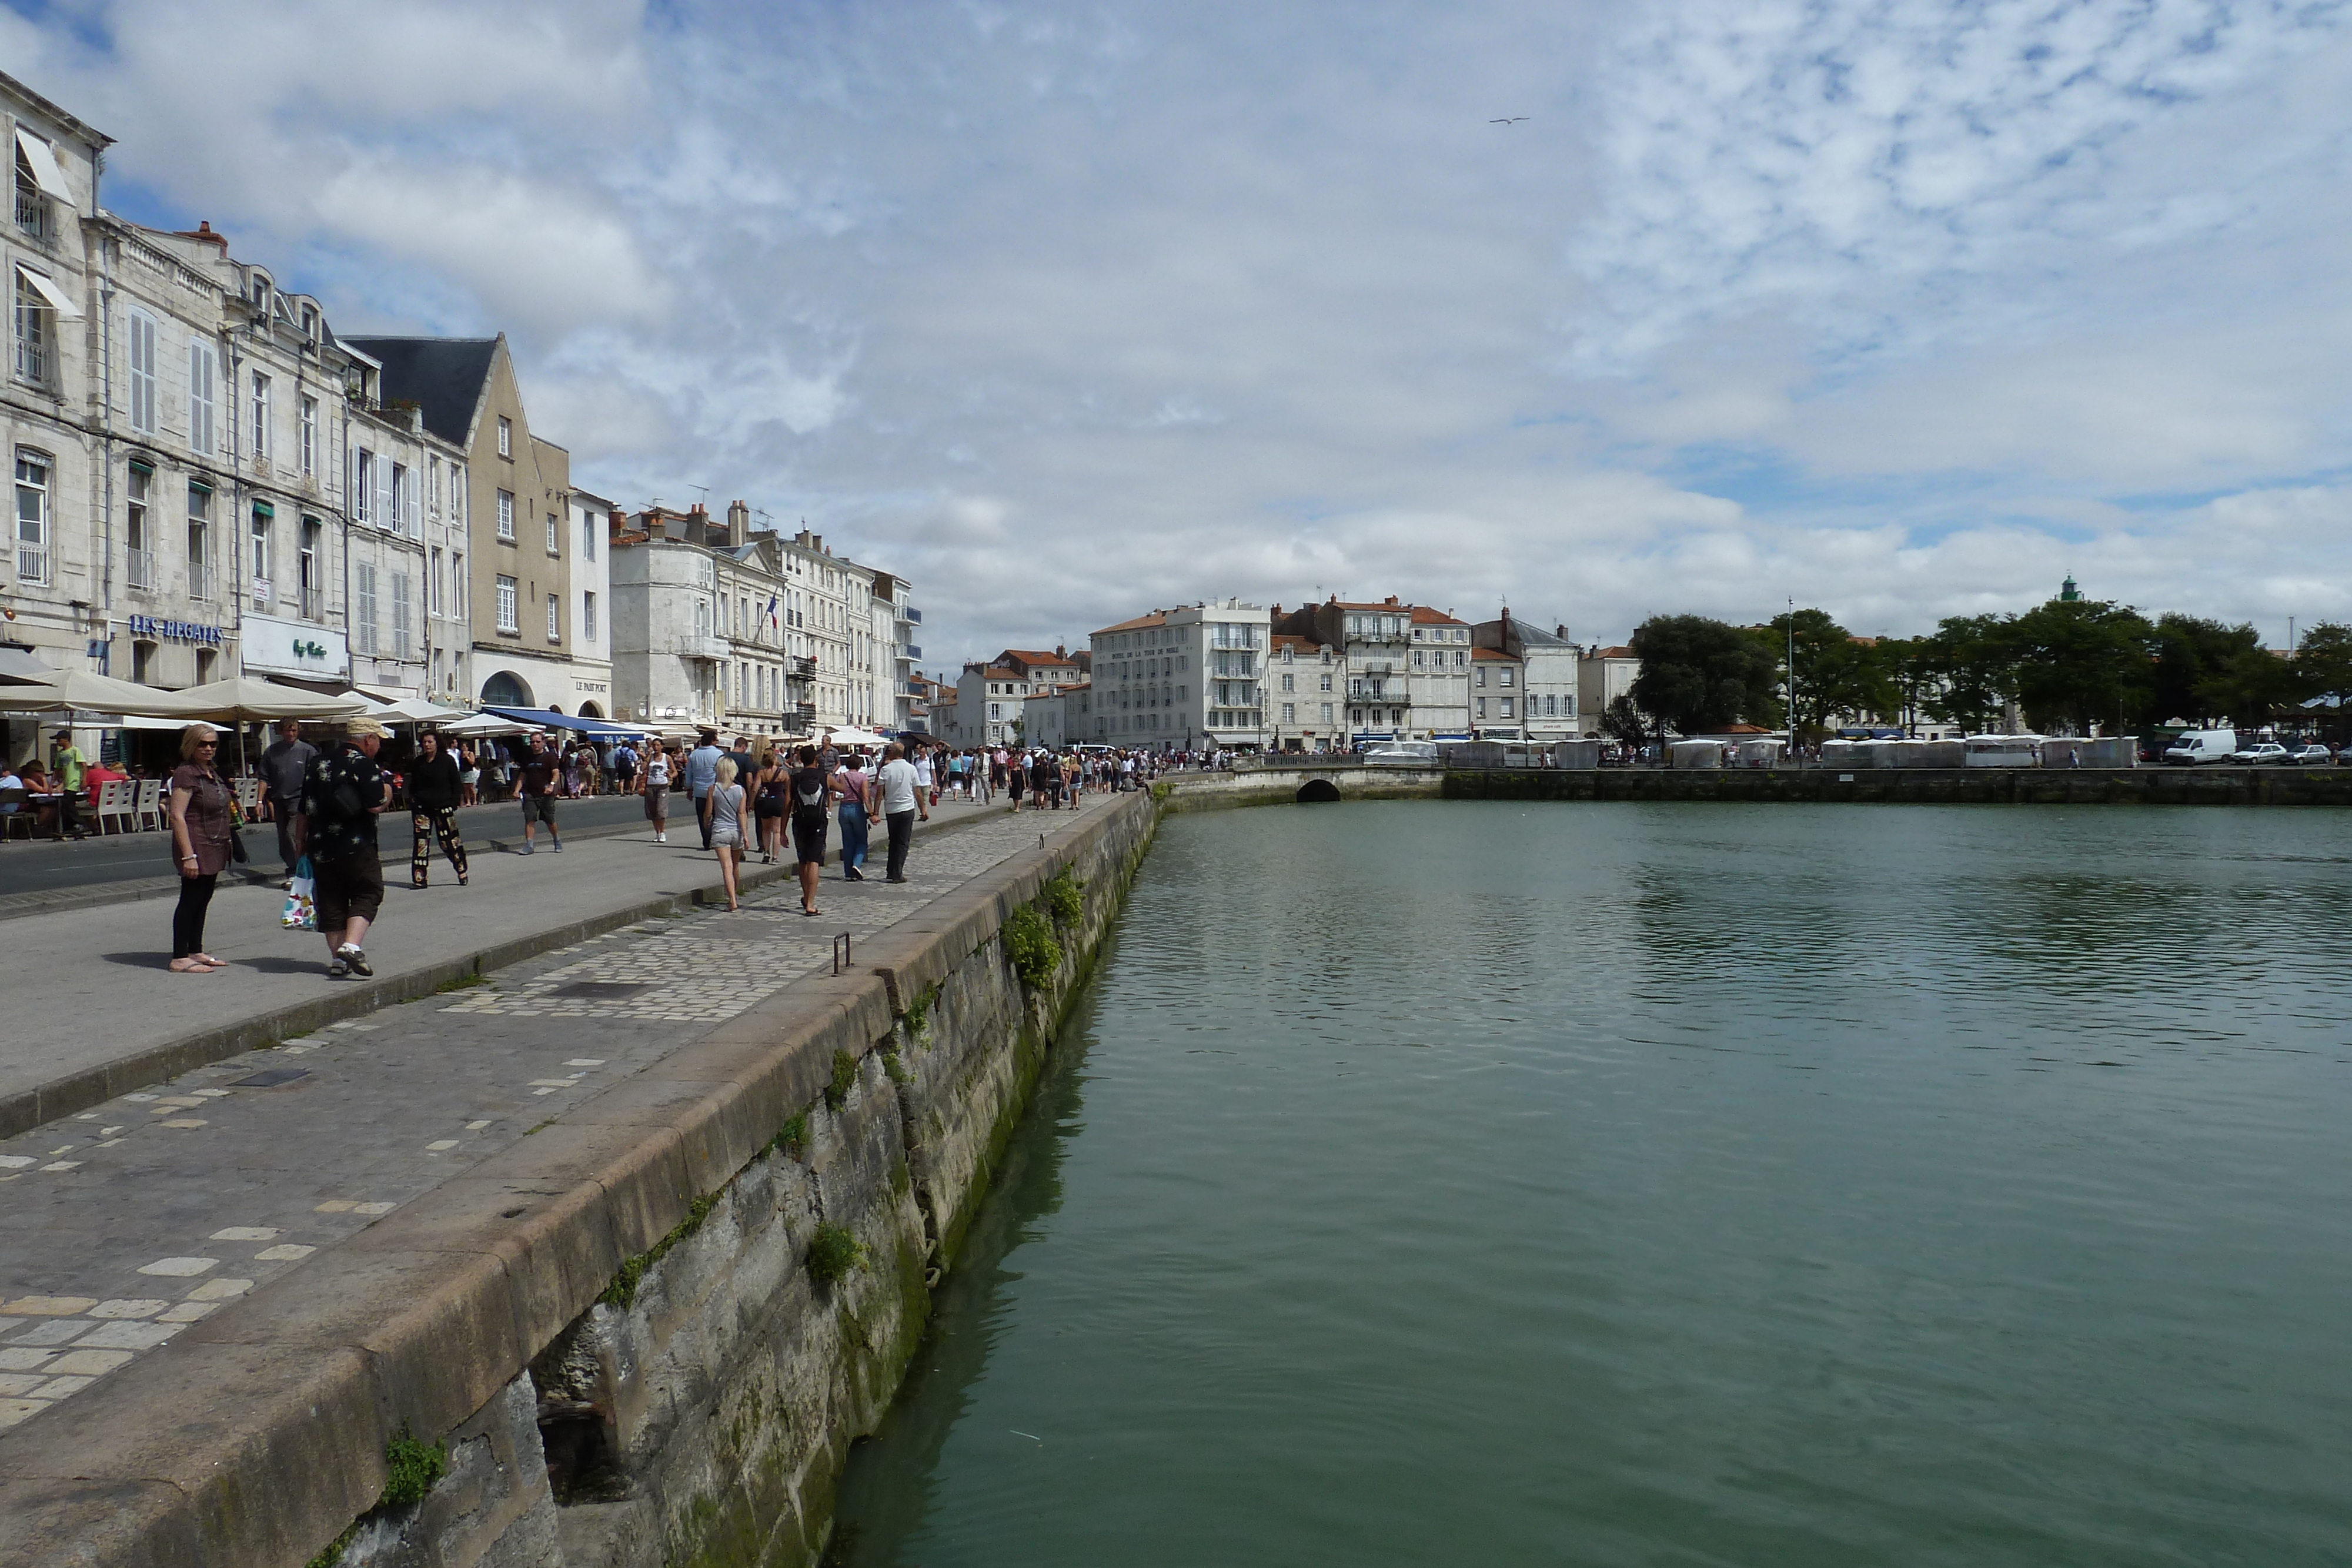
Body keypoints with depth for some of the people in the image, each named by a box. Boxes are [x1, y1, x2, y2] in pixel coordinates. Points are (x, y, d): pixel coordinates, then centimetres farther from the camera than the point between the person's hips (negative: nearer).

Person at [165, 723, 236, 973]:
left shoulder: (212, 773, 13)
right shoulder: (186, 774, -14)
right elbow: (177, 815, -20)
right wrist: (188, 856, -24)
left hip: (214, 849, 9)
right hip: (196, 847, -9)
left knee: (203, 900, 14)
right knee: (190, 900, -6)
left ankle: (196, 952, 22)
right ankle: (180, 958, -2)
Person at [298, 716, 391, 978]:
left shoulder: (320, 764, 12)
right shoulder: (364, 764, -9)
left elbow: (305, 809, 15)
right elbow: (375, 807, -16)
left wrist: (301, 839, 25)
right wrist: (384, 795, 4)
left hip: (321, 848, 6)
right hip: (356, 847, -6)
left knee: (331, 901, 11)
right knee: (367, 894, 3)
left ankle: (338, 959, 10)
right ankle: (351, 945, -16)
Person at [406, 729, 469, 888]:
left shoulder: (447, 761, -1)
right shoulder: (418, 762, 10)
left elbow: (456, 784, 1)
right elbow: (413, 785, 18)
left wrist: (453, 803, -6)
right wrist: (412, 800, 3)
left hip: (443, 807, -3)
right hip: (422, 807, 3)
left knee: (449, 842, -2)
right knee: (420, 842, -2)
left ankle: (462, 872, 15)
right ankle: (419, 879, 1)